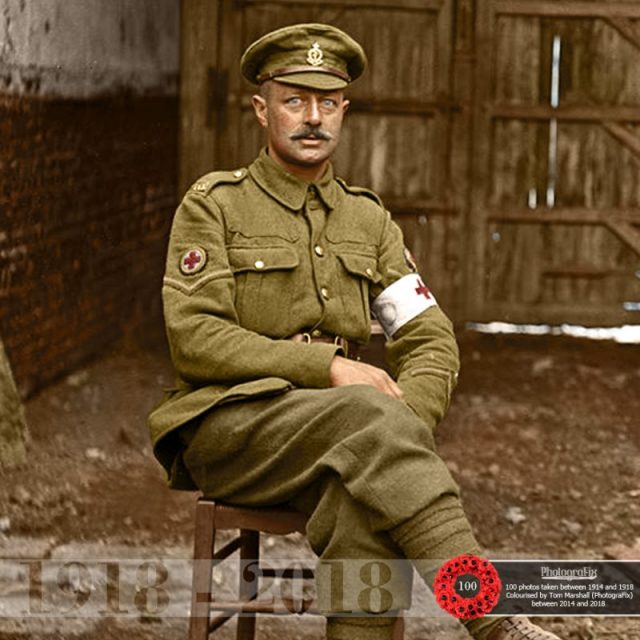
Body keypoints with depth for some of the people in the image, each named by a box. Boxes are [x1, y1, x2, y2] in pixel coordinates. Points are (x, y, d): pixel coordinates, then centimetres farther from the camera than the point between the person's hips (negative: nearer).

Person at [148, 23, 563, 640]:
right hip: (224, 423, -4)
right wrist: (328, 366, -19)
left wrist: (403, 421, -14)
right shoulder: (213, 205, 2)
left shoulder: (368, 219, 16)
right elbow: (194, 340, -10)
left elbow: (431, 341, 9)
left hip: (331, 438, 4)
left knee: (367, 500, -35)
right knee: (368, 415, -34)